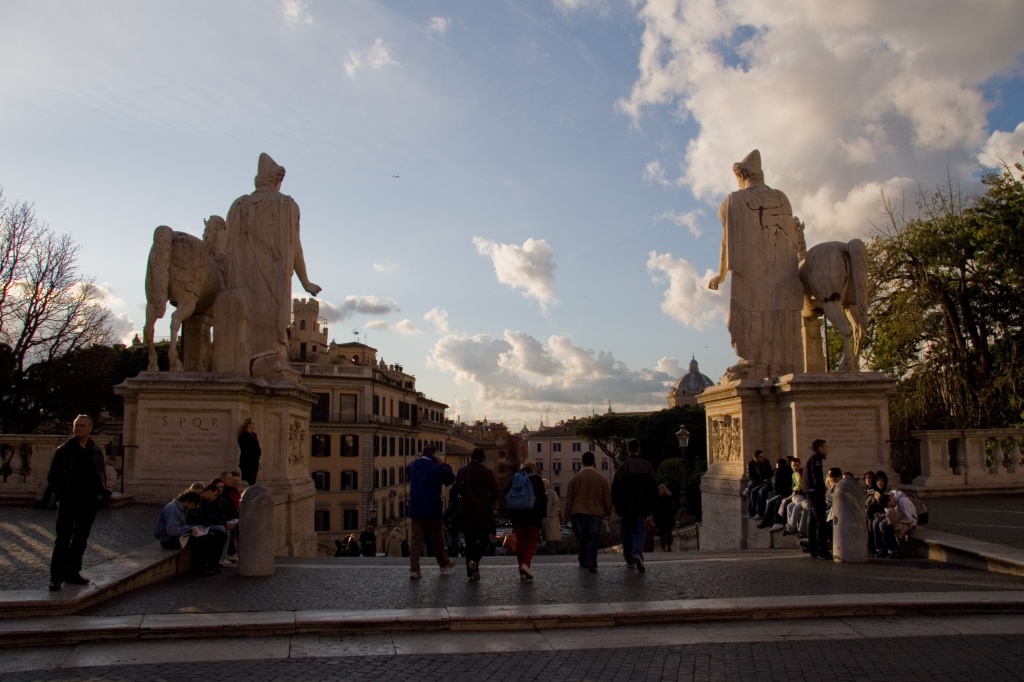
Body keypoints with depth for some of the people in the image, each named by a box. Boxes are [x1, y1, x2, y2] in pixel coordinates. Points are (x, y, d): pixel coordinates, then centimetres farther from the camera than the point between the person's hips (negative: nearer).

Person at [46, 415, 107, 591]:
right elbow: (52, 476, -1)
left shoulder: (96, 451, 8)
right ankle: (56, 577, 2)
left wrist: (100, 493, 3)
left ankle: (73, 572, 19)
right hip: (68, 502, -4)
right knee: (63, 540, -2)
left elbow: (102, 474, 15)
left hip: (89, 502, 4)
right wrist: (60, 495, -9)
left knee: (81, 540, 10)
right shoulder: (63, 450, -3)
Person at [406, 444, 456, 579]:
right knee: (437, 538, 12)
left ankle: (414, 569, -2)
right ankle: (444, 563, 28)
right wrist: (444, 465, 1)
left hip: (415, 508, 4)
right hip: (432, 509, -4)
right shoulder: (436, 468, -14)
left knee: (416, 538, 4)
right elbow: (451, 478, -3)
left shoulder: (412, 466, 3)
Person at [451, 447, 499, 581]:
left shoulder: (462, 471, 2)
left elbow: (454, 490, 1)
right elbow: (495, 492, -7)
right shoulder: (487, 472, -5)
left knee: (470, 541, 10)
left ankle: (471, 572, 10)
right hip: (483, 511, -2)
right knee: (484, 540, 9)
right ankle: (474, 561, -16)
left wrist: (453, 503, 15)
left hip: (466, 511, 3)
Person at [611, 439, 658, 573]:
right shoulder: (647, 465, 1)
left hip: (627, 506, -1)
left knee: (627, 533, 12)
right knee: (640, 531, 4)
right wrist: (651, 504, 14)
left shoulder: (623, 466, -7)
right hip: (642, 506, 1)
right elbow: (653, 486, 4)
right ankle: (638, 553, -21)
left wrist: (617, 504, 5)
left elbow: (615, 487, -7)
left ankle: (629, 560, 18)